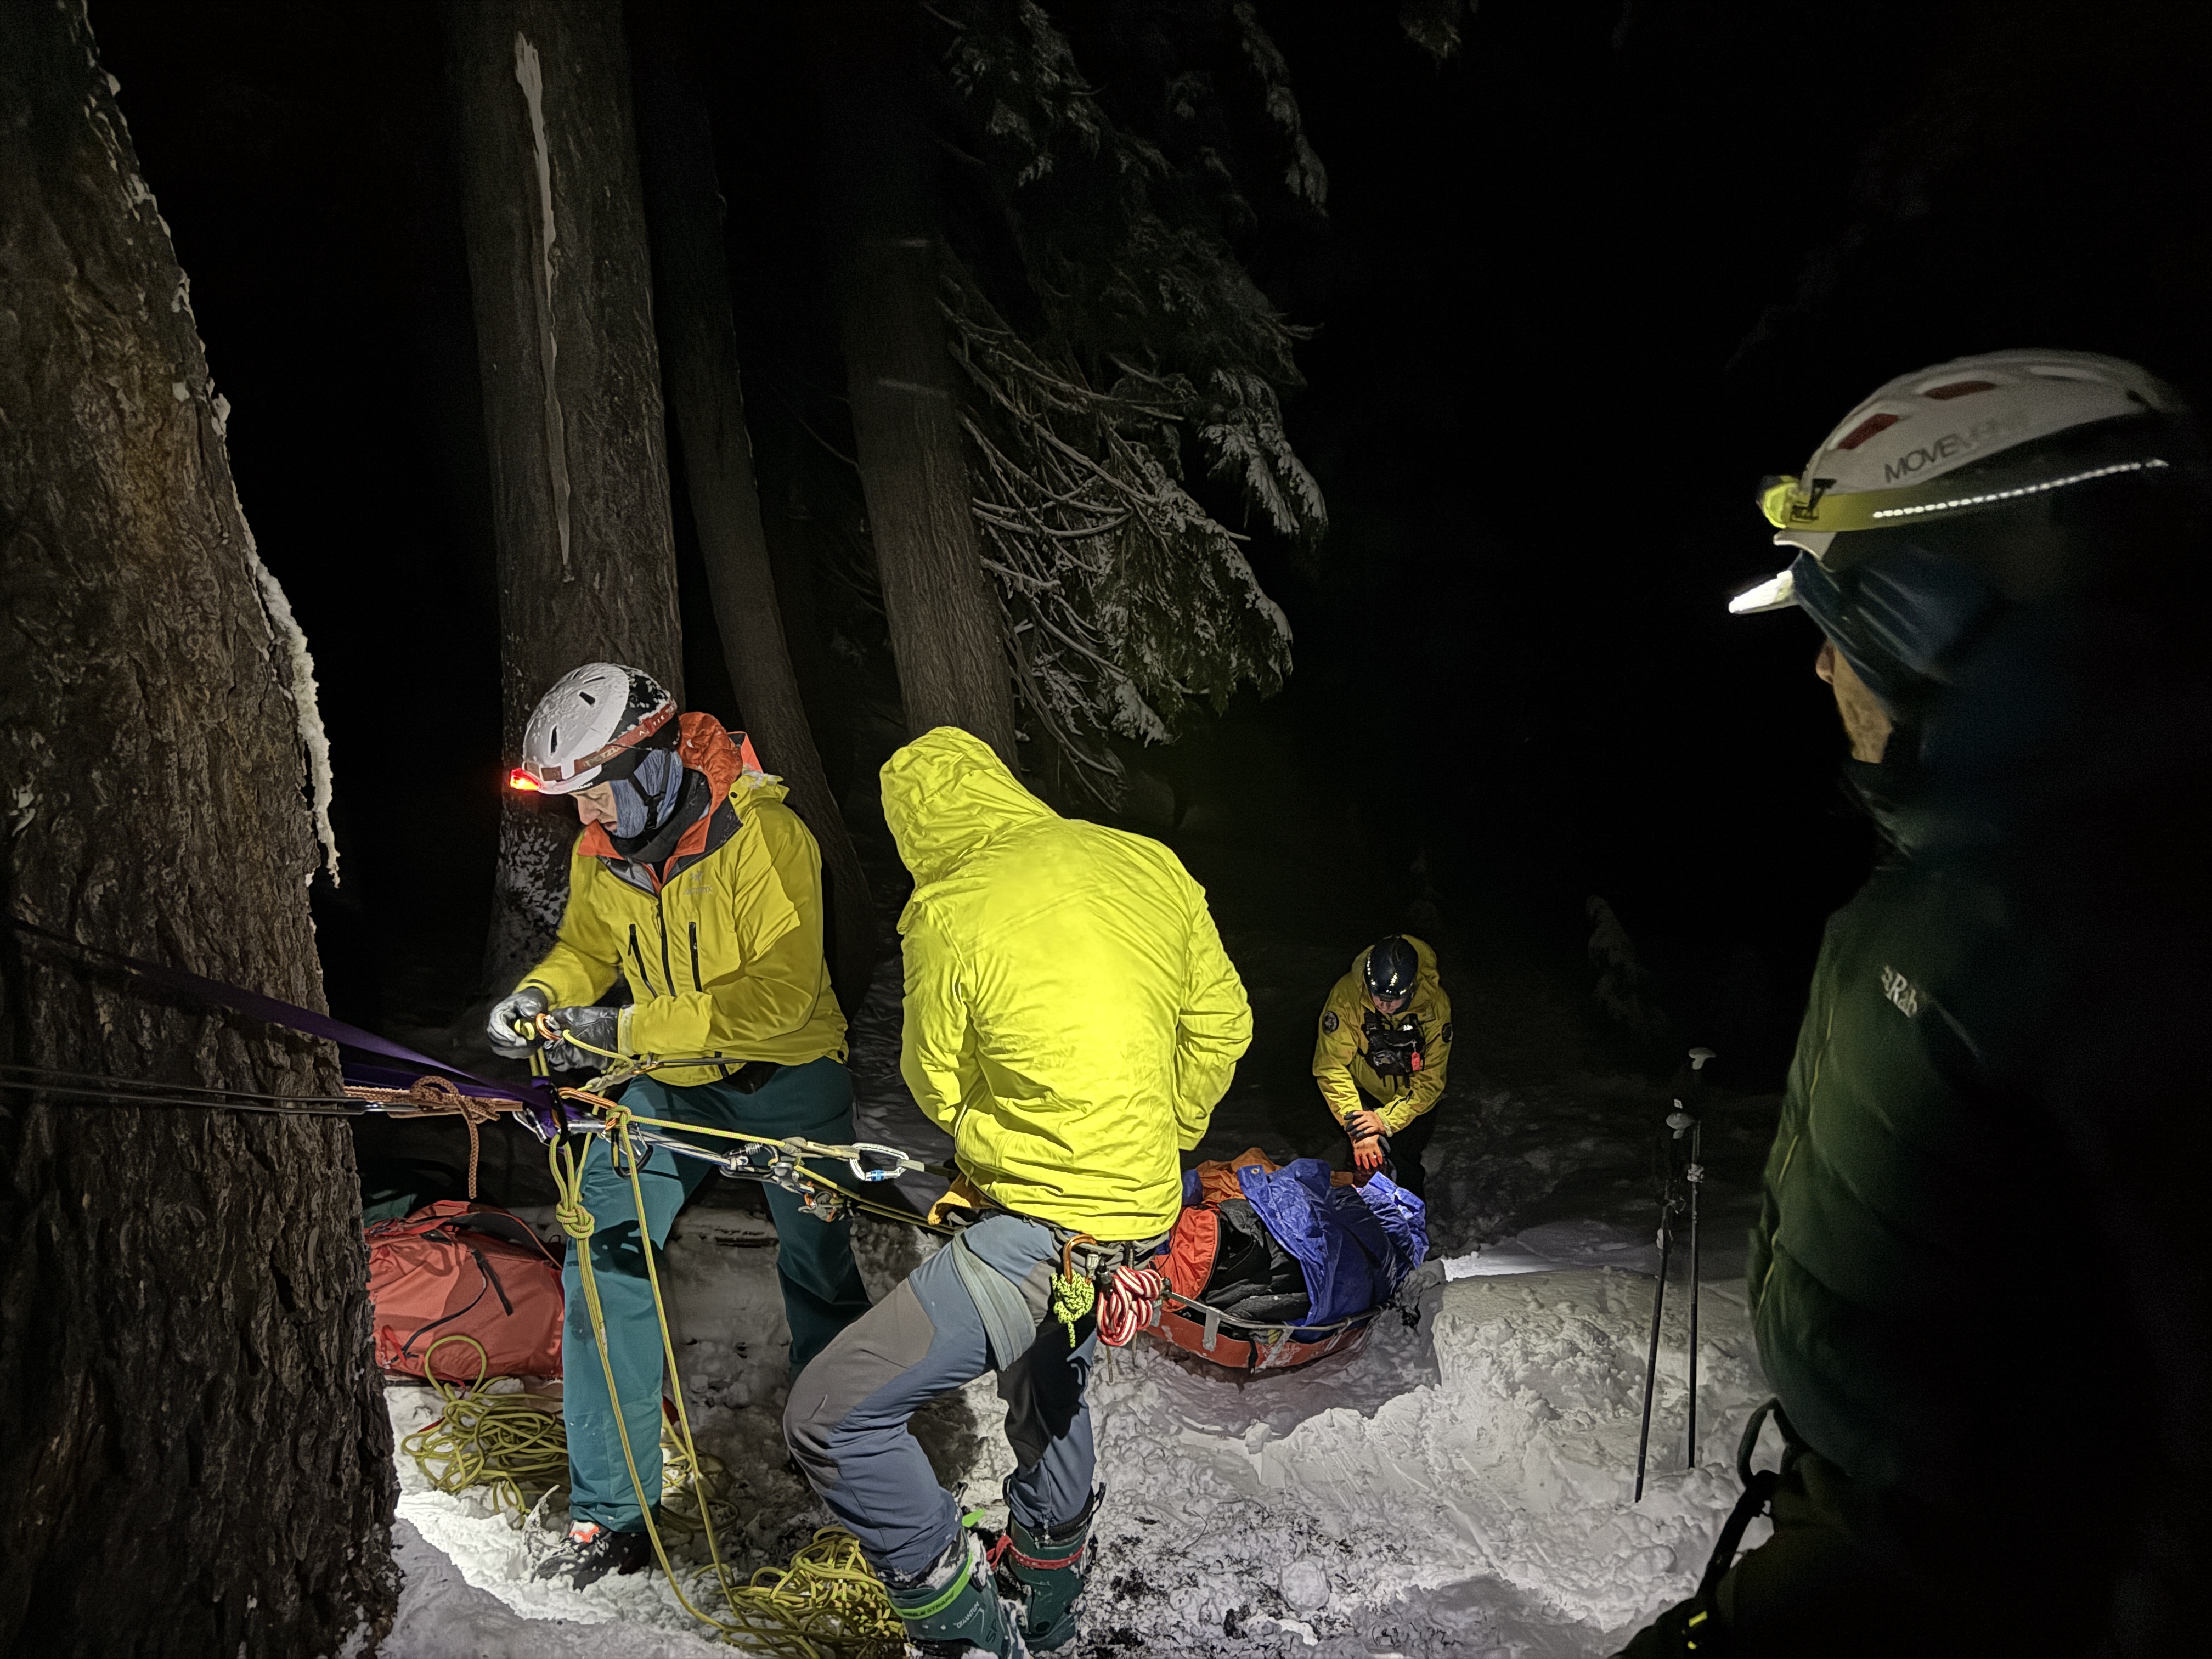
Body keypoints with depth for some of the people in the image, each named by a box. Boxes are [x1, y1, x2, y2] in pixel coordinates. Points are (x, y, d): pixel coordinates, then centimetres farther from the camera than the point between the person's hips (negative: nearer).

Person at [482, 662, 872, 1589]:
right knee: (604, 1260, -5)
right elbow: (587, 950, 10)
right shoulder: (600, 853, -5)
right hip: (667, 1084, 5)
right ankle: (612, 1515, 10)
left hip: (785, 1076, -5)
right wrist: (541, 995, -13)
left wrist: (629, 1028, -33)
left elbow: (779, 997, -31)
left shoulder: (763, 836, -26)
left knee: (819, 1275, 10)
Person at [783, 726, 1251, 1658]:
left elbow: (938, 1092, -2)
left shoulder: (948, 912, -14)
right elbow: (1222, 1025, 9)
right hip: (1145, 1211, 8)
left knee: (830, 1419, 0)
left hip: (1040, 1235, -8)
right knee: (1048, 1391, 33)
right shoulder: (1149, 865, 1)